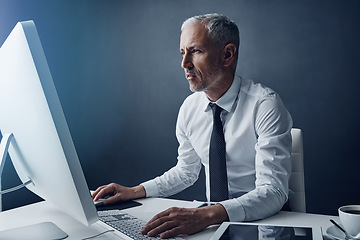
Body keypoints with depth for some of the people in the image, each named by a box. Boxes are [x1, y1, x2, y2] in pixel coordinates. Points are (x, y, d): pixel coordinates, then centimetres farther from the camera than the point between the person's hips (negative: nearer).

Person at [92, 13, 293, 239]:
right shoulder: (190, 108, 1)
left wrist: (207, 214, -40)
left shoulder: (265, 105, -17)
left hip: (262, 222, -5)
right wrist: (136, 191, 0)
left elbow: (273, 191, -26)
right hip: (213, 219, 5)